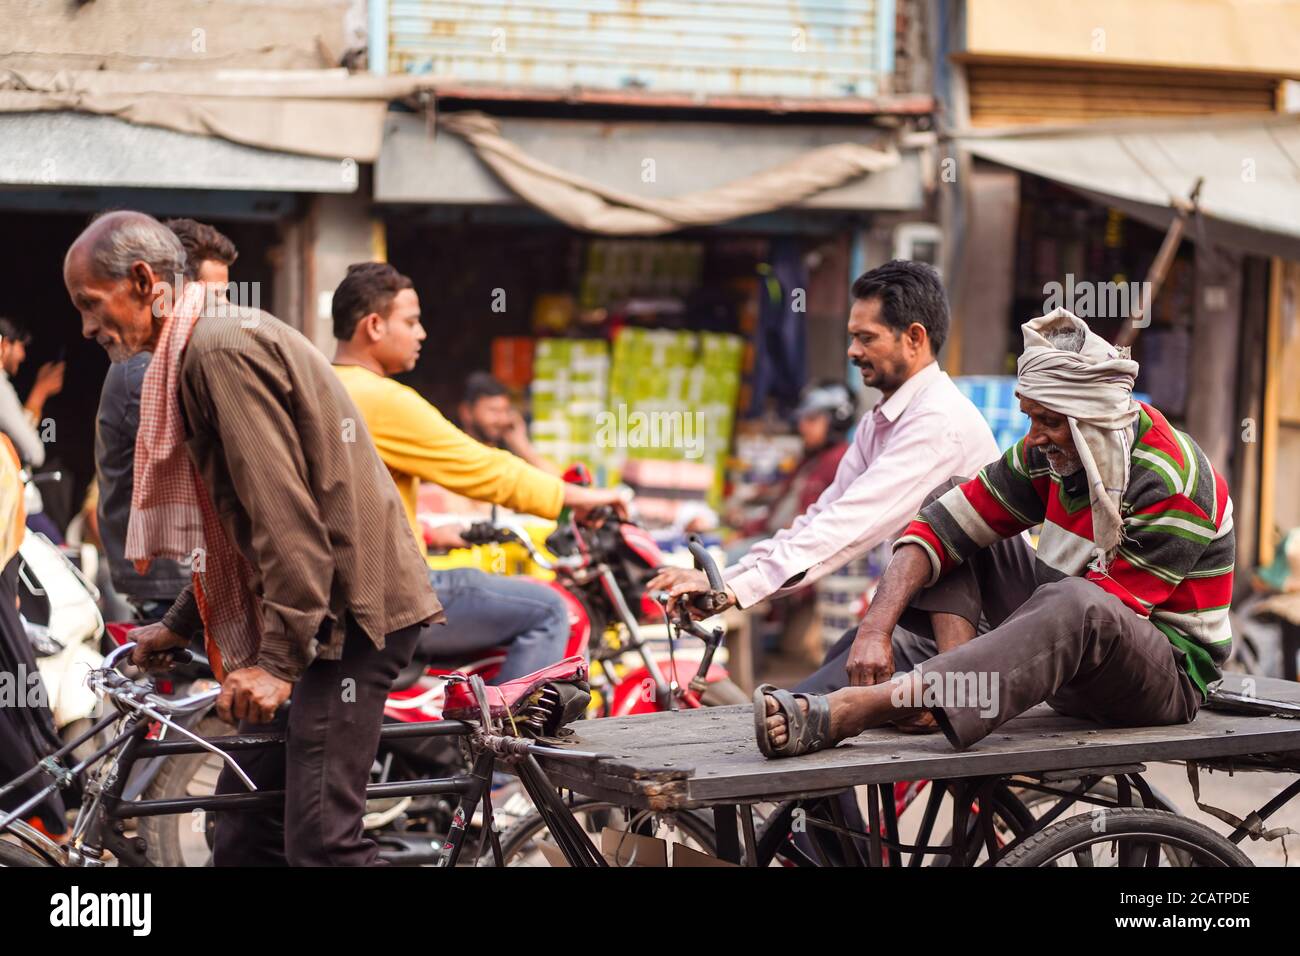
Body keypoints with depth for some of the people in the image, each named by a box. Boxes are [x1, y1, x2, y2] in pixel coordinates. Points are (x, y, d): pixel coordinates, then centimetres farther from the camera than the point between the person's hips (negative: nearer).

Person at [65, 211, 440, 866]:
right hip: (315, 609, 11)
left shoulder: (219, 346, -14)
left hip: (350, 605, -11)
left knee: (319, 842, -14)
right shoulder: (195, 352, 19)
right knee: (243, 833, 8)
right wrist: (178, 626, 25)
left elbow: (284, 511, -22)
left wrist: (277, 660, -23)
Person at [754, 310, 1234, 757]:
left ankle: (848, 711, -54)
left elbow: (1101, 613, -26)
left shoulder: (1173, 485, -23)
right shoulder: (1049, 452, -3)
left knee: (1077, 604, -42)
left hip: (1170, 676, -7)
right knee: (951, 501, 3)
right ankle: (959, 673, -22)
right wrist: (875, 629, -23)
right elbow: (935, 529, -8)